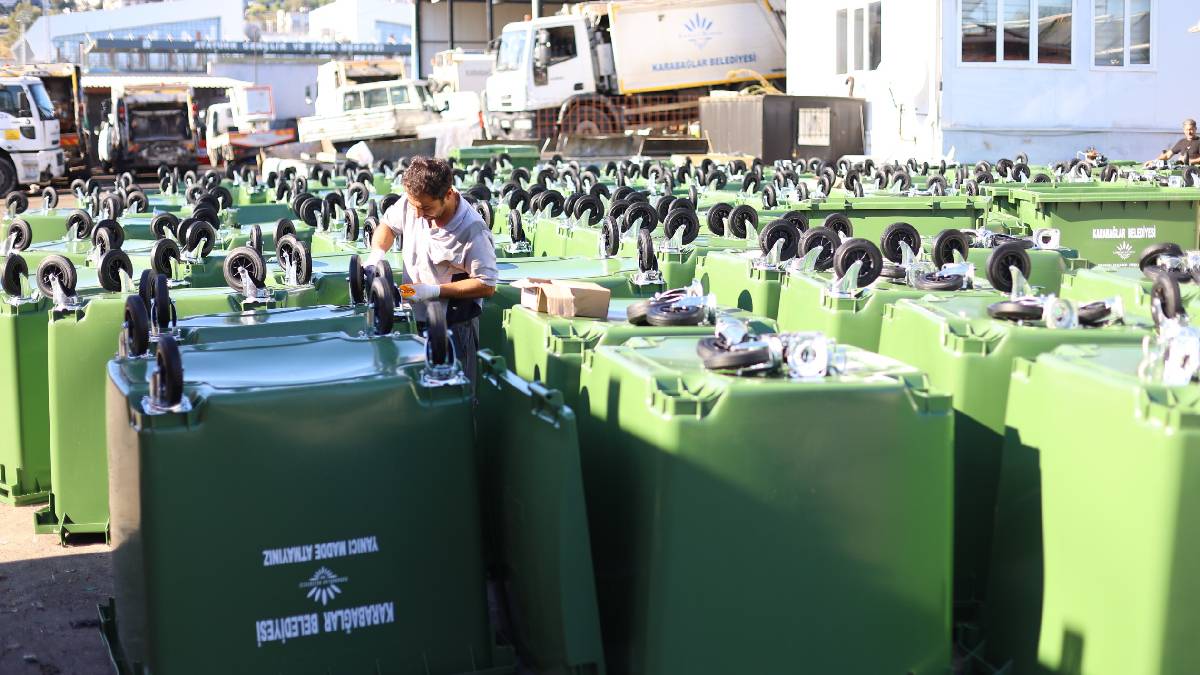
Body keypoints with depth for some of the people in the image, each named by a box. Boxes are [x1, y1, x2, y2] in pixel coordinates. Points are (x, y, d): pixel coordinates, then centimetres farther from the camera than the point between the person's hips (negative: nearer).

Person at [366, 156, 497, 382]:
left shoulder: (473, 231, -24)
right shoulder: (411, 202, -8)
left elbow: (486, 286, -19)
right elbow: (388, 224, 15)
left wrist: (434, 291, -23)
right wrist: (377, 254, -6)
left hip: (453, 327, -6)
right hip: (414, 317, 6)